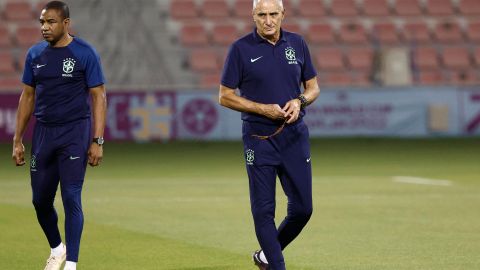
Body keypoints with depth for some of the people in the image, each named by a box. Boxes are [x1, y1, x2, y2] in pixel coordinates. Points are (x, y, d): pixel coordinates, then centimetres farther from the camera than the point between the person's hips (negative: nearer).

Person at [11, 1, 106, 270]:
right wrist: (18, 140, 11)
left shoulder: (85, 53, -6)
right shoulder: (35, 54, 7)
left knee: (71, 198, -9)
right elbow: (28, 96, 13)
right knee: (40, 200, 8)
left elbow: (99, 97, -6)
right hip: (43, 134, 5)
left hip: (75, 133, -5)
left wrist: (98, 141, -12)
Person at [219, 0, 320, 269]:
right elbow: (225, 96, -2)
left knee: (302, 209, 4)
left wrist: (299, 101, -7)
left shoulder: (297, 43, 7)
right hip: (259, 138, -3)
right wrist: (264, 109, -13)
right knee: (264, 210, -3)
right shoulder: (241, 49, -4)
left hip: (295, 136, 3)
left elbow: (313, 87, 15)